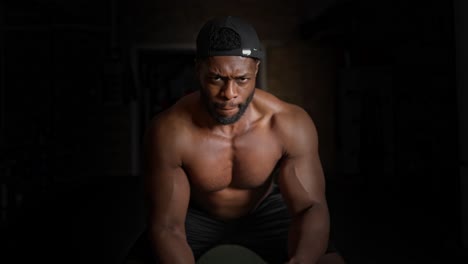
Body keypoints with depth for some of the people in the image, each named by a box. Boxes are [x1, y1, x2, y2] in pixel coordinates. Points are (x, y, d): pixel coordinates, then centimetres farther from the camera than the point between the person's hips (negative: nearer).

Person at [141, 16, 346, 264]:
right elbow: (167, 226, -27)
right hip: (195, 214, 0)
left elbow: (310, 207, -26)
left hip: (264, 210, 1)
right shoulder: (169, 131, -31)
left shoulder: (290, 125, -27)